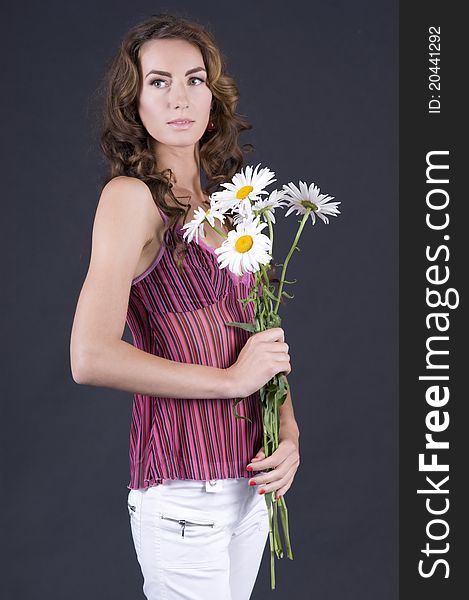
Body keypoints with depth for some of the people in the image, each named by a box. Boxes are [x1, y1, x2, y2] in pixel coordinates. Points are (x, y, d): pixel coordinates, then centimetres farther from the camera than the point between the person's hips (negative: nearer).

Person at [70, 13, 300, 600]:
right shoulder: (131, 195, -10)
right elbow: (91, 358, -22)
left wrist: (289, 433, -1)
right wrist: (231, 378, -15)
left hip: (250, 479, 7)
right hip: (183, 486, -7)